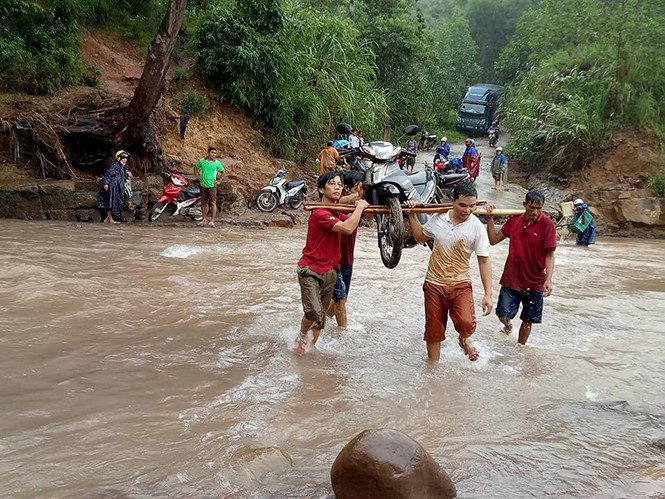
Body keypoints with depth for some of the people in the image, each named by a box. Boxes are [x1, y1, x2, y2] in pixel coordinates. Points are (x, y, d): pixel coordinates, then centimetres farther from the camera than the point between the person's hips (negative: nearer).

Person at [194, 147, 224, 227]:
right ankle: (205, 219, 22)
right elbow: (196, 167, 19)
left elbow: (221, 171, 14)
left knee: (213, 203, -9)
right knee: (204, 203, 11)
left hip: (212, 185, -3)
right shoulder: (201, 161, 1)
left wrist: (217, 179, 7)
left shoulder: (217, 163, -3)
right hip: (203, 185, 3)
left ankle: (212, 221, -6)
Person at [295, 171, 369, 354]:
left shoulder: (337, 213, 11)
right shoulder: (320, 213, -19)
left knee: (321, 316, 13)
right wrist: (359, 207, -15)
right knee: (314, 312, -21)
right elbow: (348, 228, -28)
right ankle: (302, 336, 8)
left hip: (330, 270, 9)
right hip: (311, 271, -8)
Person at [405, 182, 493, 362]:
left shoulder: (476, 227, -13)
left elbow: (484, 261, -9)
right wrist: (412, 215, 7)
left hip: (460, 285, -2)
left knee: (466, 324, -24)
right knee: (434, 330, 11)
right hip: (434, 284, 3)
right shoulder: (438, 218, -4)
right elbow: (420, 237, 16)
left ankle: (464, 339, 13)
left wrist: (488, 294, -12)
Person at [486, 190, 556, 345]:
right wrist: (490, 218, -4)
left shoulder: (547, 224, -11)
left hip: (534, 282, -2)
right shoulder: (514, 220, 0)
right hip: (511, 278, 2)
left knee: (528, 320, 10)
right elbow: (493, 240, 6)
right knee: (503, 314, -3)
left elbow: (549, 254, -12)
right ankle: (508, 325, 33)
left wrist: (548, 279, -22)